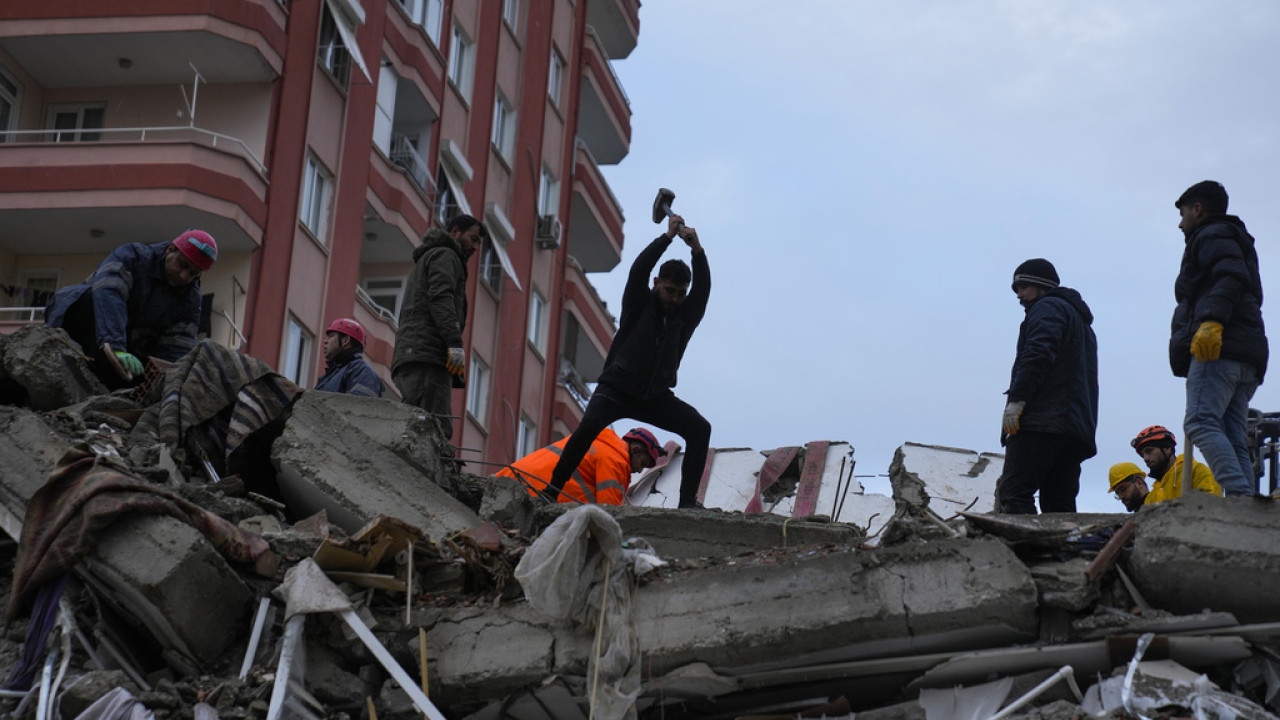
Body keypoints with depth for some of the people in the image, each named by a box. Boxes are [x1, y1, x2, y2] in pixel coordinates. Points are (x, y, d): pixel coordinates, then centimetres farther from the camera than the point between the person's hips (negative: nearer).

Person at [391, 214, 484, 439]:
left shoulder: (424, 261, 37)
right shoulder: (445, 255, 7)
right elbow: (441, 297, -11)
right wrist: (455, 342, -21)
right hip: (427, 355, -9)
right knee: (434, 431, -23)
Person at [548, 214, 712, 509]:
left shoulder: (686, 316, 5)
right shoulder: (639, 305, 0)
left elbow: (702, 288, -10)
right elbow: (638, 271, -16)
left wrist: (697, 250, -25)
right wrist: (667, 237, -20)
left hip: (655, 396, 3)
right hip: (616, 389, -3)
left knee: (700, 428, -17)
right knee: (590, 425, -29)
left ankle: (688, 499, -14)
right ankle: (553, 488, -18)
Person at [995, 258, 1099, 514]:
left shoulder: (1047, 308, 4)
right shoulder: (1083, 322, 34)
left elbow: (1038, 354, -15)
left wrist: (1017, 399, -20)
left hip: (1041, 421, -10)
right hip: (1077, 429, 10)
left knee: (1013, 495, -19)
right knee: (1059, 506, 4)